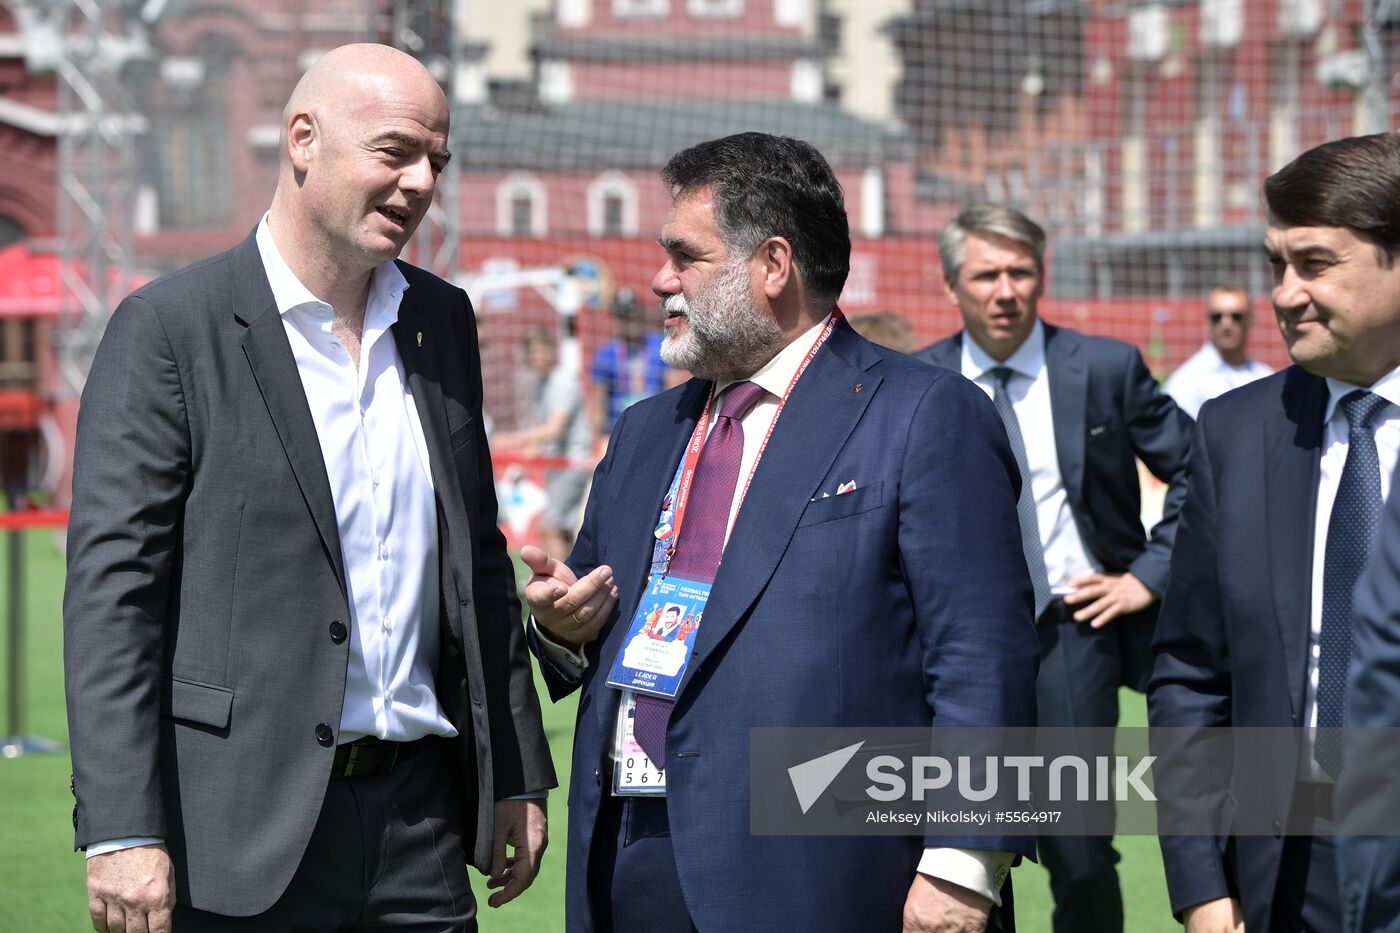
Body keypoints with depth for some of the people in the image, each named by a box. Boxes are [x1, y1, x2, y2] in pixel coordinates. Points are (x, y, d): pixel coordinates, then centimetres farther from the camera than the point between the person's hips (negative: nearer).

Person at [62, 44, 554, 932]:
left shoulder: (443, 319, 12)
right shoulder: (171, 327, -7)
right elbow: (112, 585, -11)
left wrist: (517, 776, 15)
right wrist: (121, 831, -17)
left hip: (419, 820, 5)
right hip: (240, 830, -5)